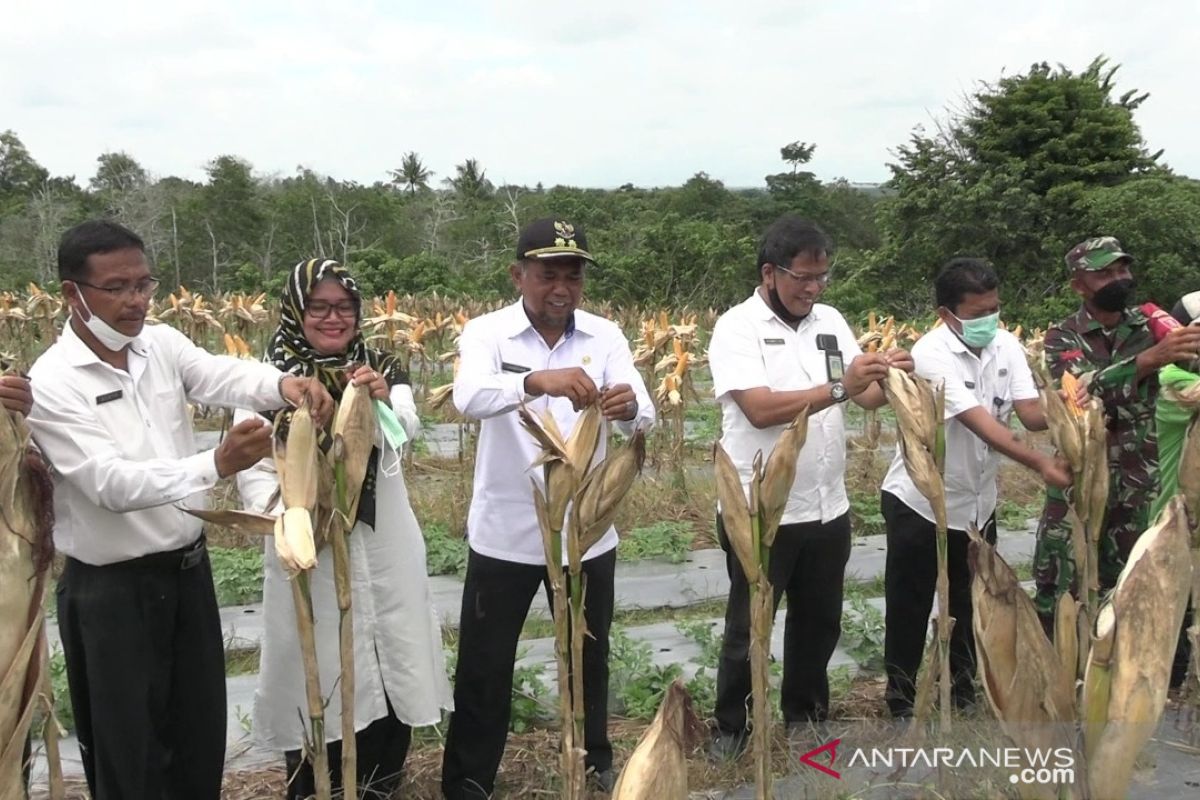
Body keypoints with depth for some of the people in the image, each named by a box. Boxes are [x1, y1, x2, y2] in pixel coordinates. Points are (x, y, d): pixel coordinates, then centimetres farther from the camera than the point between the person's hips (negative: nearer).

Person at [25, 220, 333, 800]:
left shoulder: (162, 344, 1)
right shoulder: (52, 383, -16)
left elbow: (223, 376, -17)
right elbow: (113, 483, -27)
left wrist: (282, 384, -39)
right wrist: (216, 464, -41)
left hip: (188, 568, 5)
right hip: (111, 590, -5)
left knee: (202, 734, 19)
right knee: (127, 752, 10)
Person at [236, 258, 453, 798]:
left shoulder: (382, 371, 2)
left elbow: (409, 428, -17)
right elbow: (255, 471, -11)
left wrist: (384, 402, -40)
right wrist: (286, 518, -31)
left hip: (383, 549, 3)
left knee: (392, 673, 12)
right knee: (315, 683, 5)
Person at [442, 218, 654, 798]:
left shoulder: (605, 336, -2)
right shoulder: (487, 333, -9)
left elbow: (642, 417, -12)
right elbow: (469, 398, -29)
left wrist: (629, 408, -37)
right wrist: (538, 380, -47)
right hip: (504, 534, -2)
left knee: (589, 654, 20)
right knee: (484, 663, 10)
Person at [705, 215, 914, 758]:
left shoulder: (830, 321, 7)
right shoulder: (737, 328, -12)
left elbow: (868, 397, 4)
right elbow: (761, 410, -25)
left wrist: (892, 379, -17)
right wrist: (839, 388, -29)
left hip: (827, 508, 6)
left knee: (819, 621, 20)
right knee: (748, 628, 10)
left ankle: (805, 714, 40)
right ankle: (731, 727, 29)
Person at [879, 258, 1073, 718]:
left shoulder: (1006, 345, -2)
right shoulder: (932, 355, -23)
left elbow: (1031, 414, -11)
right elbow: (981, 424, -30)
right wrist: (1040, 464, -38)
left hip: (977, 502, 6)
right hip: (919, 502, -6)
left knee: (971, 605, 17)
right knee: (909, 607, 7)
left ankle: (962, 693, 35)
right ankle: (901, 698, 24)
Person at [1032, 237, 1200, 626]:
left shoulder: (1150, 325, 1)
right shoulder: (1062, 338, -8)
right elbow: (1086, 389, -26)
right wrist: (1150, 358, -38)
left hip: (1137, 482, 3)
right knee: (1059, 588, 2)